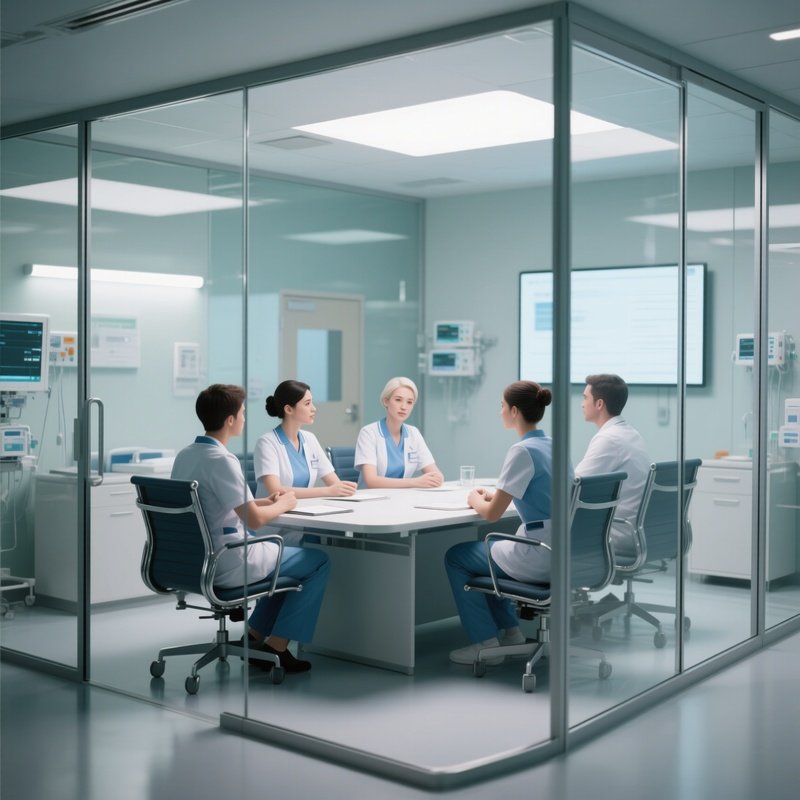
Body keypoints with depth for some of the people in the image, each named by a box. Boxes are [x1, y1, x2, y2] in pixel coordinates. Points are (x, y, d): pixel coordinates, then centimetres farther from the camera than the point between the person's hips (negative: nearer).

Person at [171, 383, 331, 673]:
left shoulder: (184, 455, 6)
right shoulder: (221, 460, -22)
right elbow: (254, 519, -22)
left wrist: (266, 501, 10)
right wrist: (282, 505, -2)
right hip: (226, 565, -9)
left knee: (282, 553, 30)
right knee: (318, 561, 5)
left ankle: (255, 636, 26)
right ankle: (275, 646, 6)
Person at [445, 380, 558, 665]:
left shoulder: (523, 450, -18)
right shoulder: (553, 445, 8)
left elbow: (492, 514, -15)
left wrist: (475, 500, 6)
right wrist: (493, 494, 17)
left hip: (537, 558, -9)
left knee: (454, 556, 12)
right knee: (486, 548, 30)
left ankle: (486, 642, 13)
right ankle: (510, 631, 29)